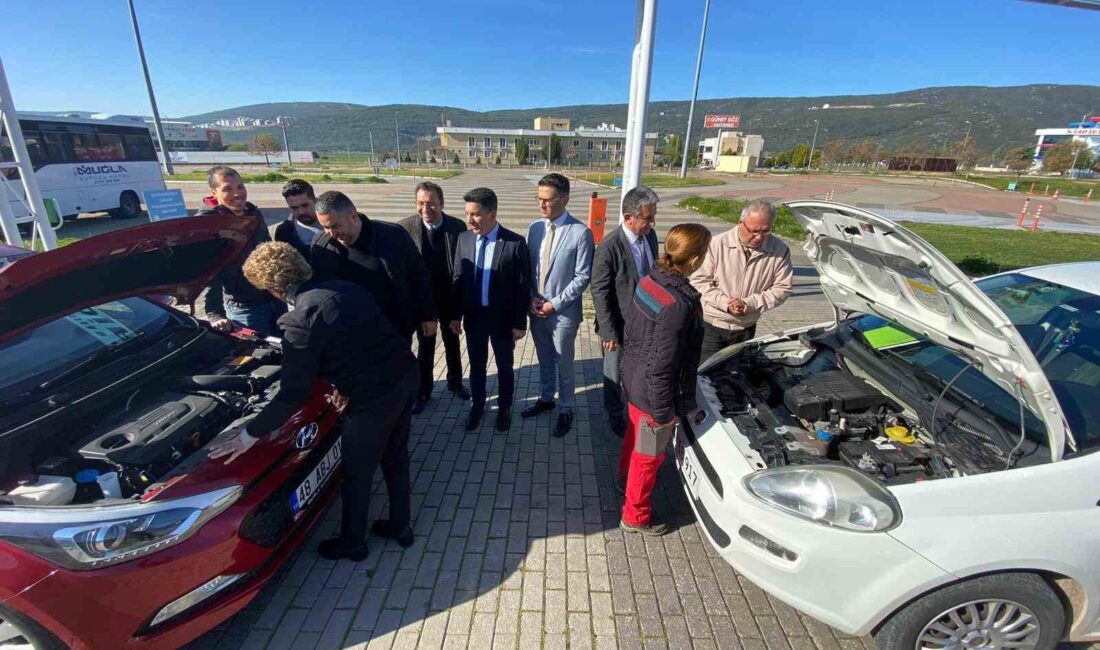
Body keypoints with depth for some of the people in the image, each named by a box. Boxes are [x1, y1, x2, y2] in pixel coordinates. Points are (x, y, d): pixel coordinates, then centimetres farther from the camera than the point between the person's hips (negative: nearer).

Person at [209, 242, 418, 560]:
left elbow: (293, 394, -11)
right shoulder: (348, 289, 8)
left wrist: (251, 433, 1)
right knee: (396, 458, 26)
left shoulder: (300, 320, -14)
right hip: (405, 376, 8)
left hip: (373, 397, -8)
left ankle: (352, 543, 42)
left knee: (356, 473, 18)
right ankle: (400, 525, 46)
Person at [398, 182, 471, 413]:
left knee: (452, 342, 18)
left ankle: (455, 382, 40)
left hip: (450, 296, 1)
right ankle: (423, 391, 31)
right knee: (425, 345, 13)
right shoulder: (405, 227, -12)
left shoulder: (457, 226, -9)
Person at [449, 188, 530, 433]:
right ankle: (477, 407, 39)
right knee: (476, 365, 19)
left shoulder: (515, 243, -15)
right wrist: (456, 315, 3)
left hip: (503, 318, -3)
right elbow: (458, 279, 3)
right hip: (473, 316, 3)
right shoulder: (463, 239, -3)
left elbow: (522, 287, -11)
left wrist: (520, 323, -11)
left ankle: (504, 409, 37)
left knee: (504, 367, 16)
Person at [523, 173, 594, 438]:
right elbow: (528, 268, 9)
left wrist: (555, 304, -15)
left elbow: (582, 277, -13)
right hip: (536, 309, 5)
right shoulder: (535, 228, 2)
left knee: (563, 364, 10)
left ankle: (565, 410, 30)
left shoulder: (581, 233, -14)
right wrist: (531, 298, -4)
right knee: (544, 360, 21)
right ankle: (545, 399, 43)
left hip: (563, 312, -5)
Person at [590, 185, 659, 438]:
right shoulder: (609, 247, -23)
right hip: (620, 326, -5)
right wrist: (608, 332, -17)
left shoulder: (650, 236, -2)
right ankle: (616, 417, 38)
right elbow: (599, 292, -18)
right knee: (616, 376, 15)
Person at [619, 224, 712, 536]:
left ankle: (626, 477, 59)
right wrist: (665, 410, -16)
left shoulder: (650, 280, -6)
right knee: (649, 455, 14)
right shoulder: (679, 304, -31)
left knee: (635, 433, 32)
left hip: (634, 379, 8)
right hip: (653, 393, -8)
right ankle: (635, 517, 35)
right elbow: (662, 366, -27)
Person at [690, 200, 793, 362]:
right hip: (711, 324, -3)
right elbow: (698, 280, -11)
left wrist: (750, 304, -17)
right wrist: (725, 302, -21)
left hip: (745, 329, 3)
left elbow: (782, 288, -3)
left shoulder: (780, 250, -7)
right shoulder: (718, 244, -16)